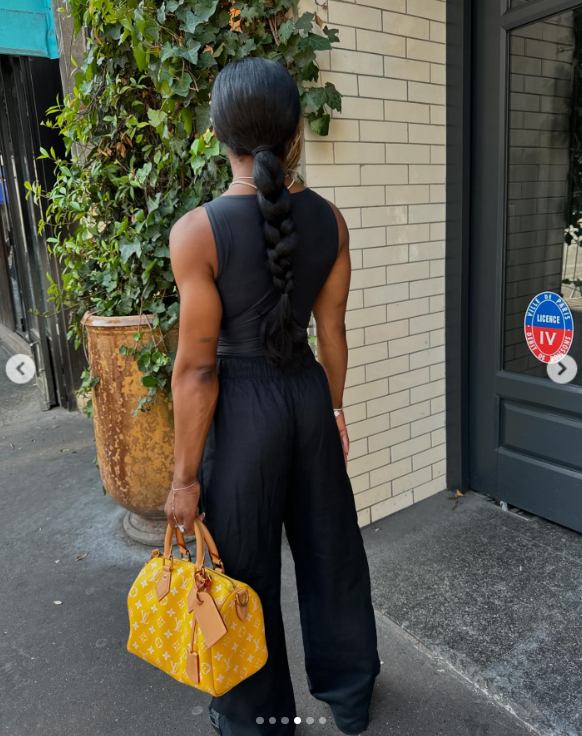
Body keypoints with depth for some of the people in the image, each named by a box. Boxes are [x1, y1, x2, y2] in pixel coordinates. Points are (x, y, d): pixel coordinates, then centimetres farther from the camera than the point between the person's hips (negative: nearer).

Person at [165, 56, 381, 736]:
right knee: (328, 548, 22)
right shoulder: (327, 218, -3)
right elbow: (332, 333, 4)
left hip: (243, 403, -5)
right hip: (309, 392, 5)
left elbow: (196, 369, -16)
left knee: (245, 568, 16)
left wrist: (186, 477, -7)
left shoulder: (197, 231, -18)